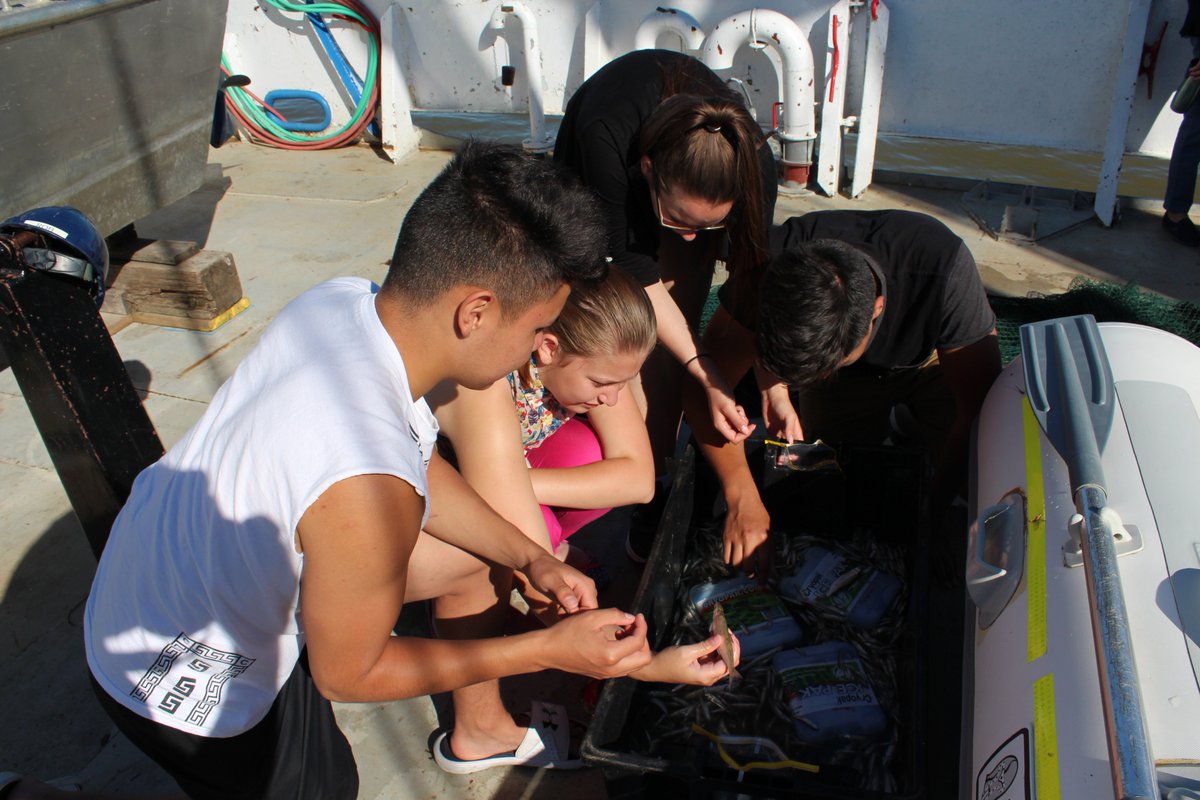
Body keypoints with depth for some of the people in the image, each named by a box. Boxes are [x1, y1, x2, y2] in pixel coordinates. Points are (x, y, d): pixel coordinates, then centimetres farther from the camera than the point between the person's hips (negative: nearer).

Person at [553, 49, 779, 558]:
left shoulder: (750, 160, -37)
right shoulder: (605, 138, -44)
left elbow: (753, 276, -26)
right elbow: (633, 267, -35)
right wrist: (707, 377, -37)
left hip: (687, 179, 2)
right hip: (603, 188, -1)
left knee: (668, 347, -9)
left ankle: (654, 486, 4)